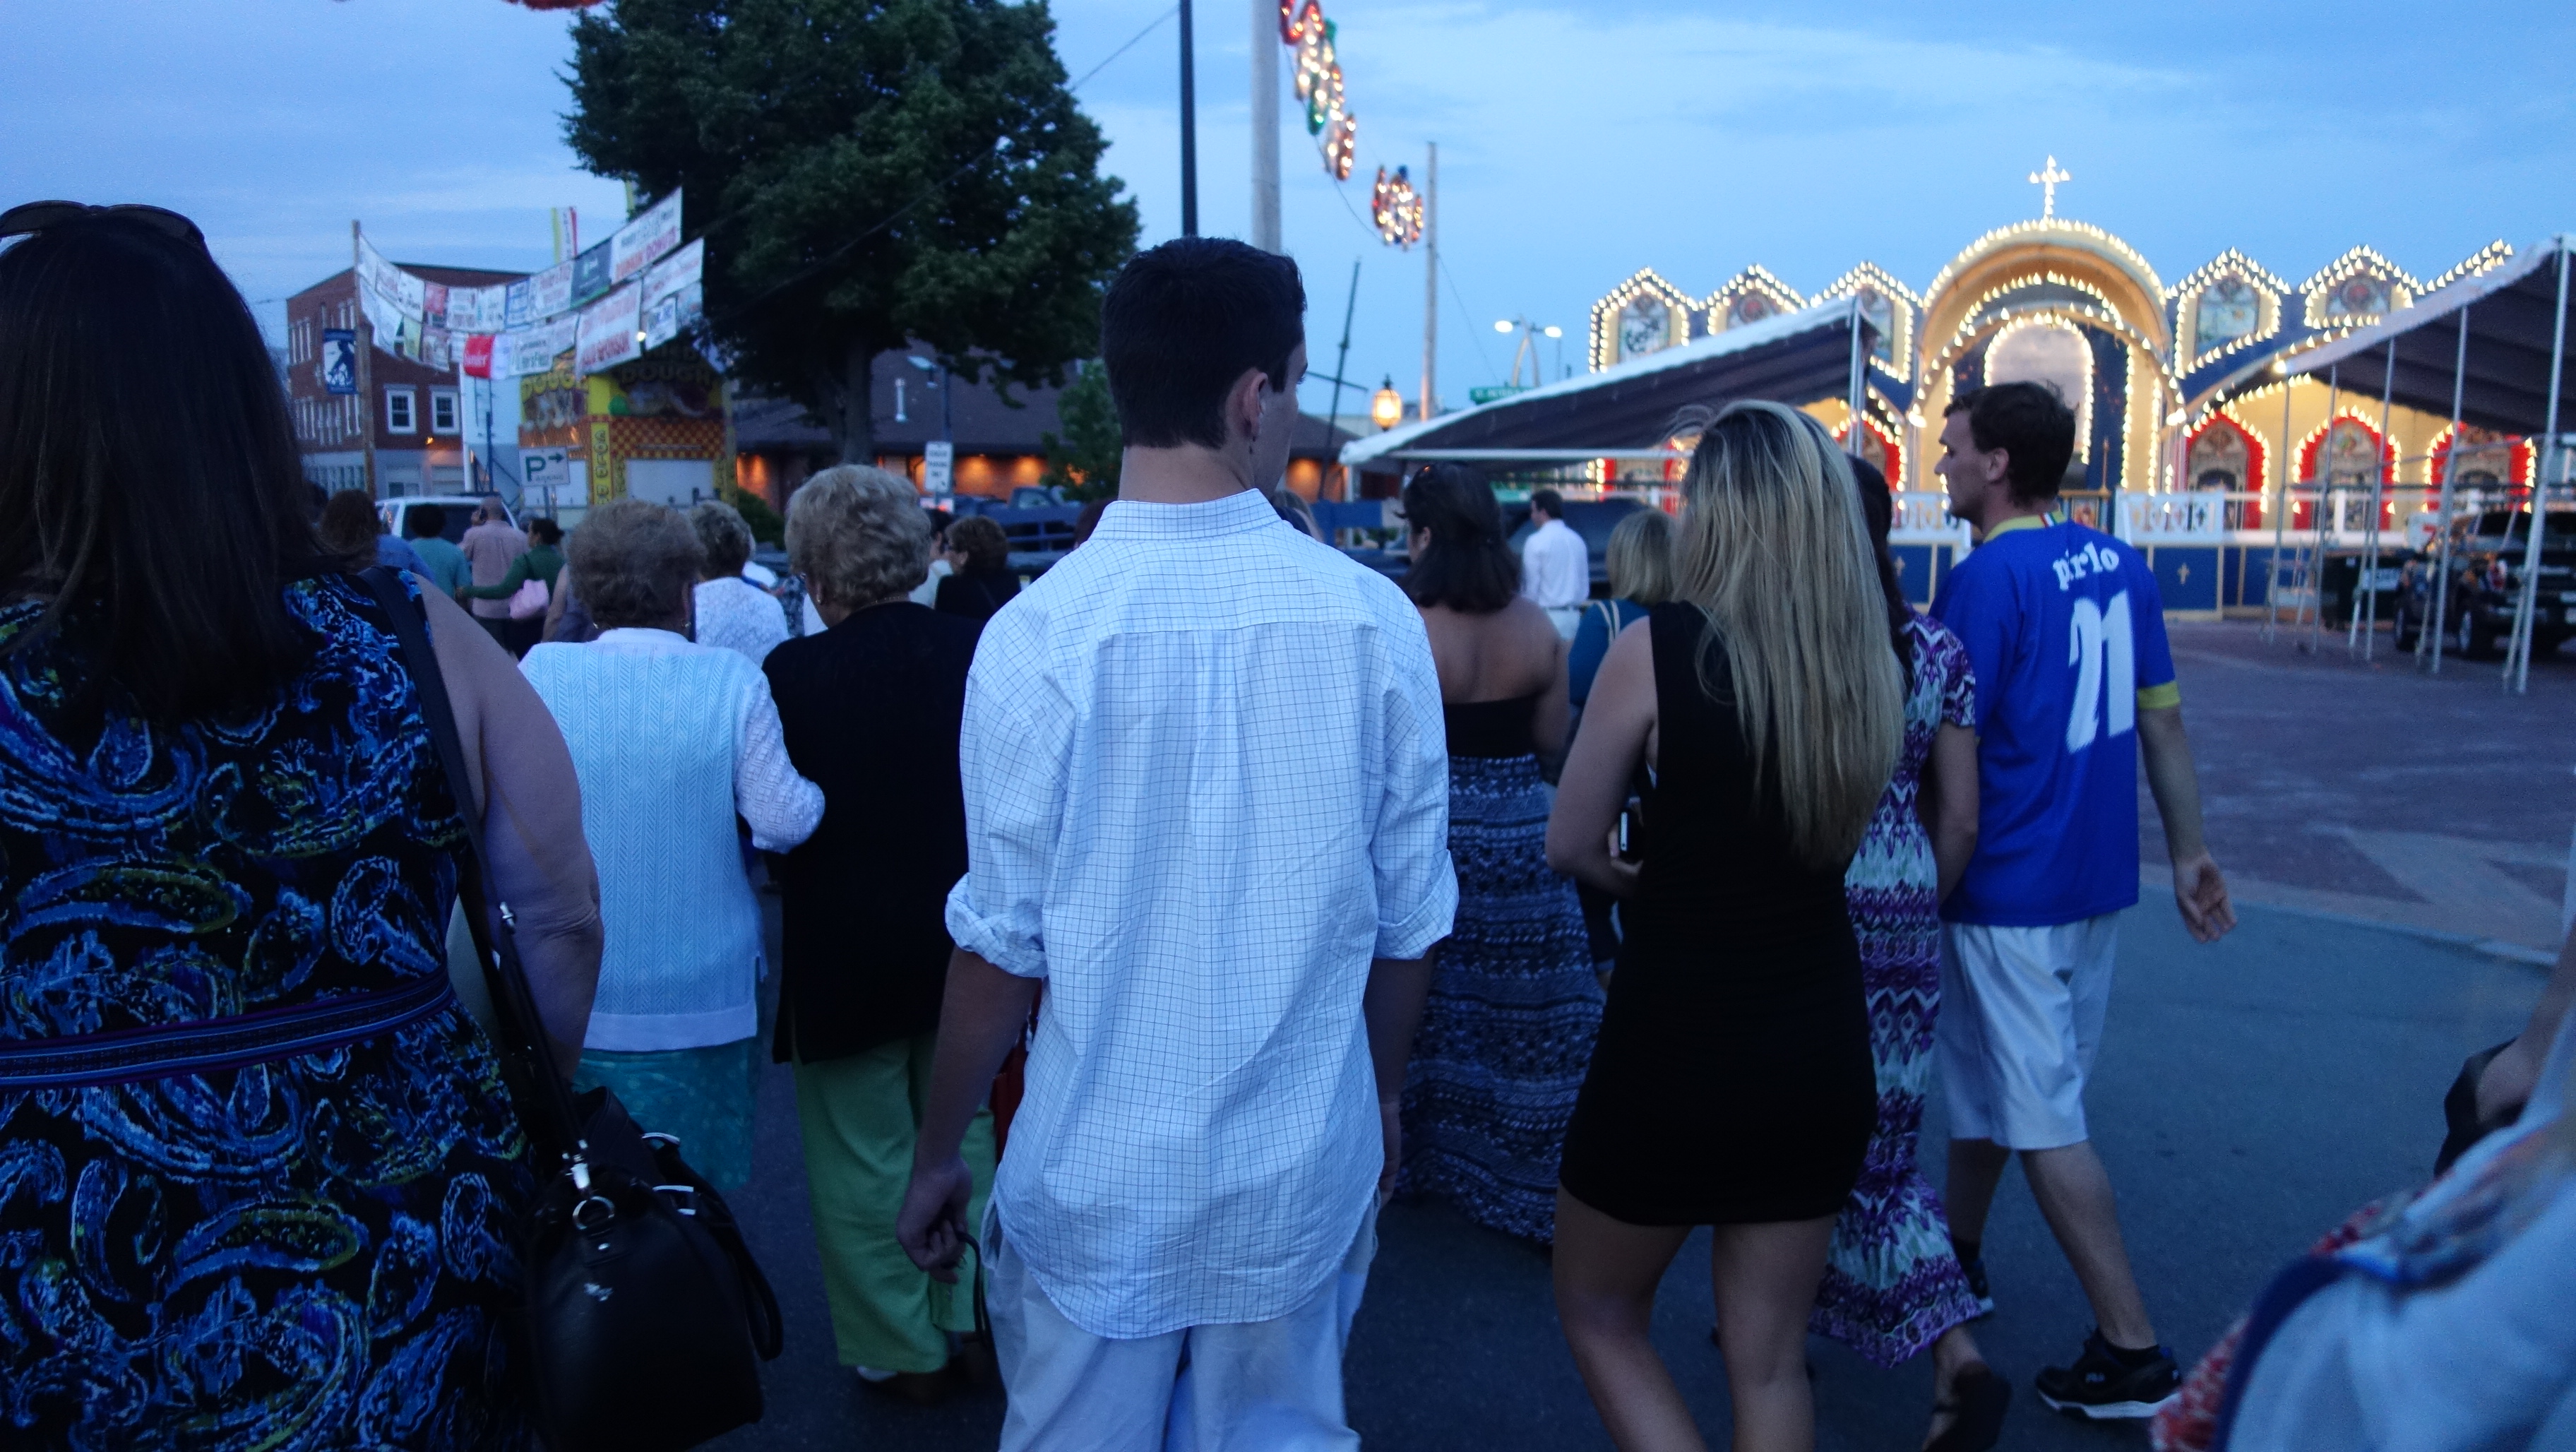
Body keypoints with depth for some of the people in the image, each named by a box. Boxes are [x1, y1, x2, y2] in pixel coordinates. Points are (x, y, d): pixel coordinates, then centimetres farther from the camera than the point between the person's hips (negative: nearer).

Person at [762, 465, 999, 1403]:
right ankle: (972, 1320, 35)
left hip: (845, 958, -4)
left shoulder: (791, 674, -19)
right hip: (962, 944, 4)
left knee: (866, 1161, 13)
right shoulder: (977, 650, -9)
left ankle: (905, 1351, 24)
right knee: (963, 1138, 21)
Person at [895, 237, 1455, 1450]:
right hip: (1306, 1177, 2)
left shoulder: (1039, 633, -16)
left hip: (1094, 1189, -1)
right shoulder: (1374, 619, -10)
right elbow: (1408, 920, -3)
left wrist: (935, 1157, 5)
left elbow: (1003, 943, -11)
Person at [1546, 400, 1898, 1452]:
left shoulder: (1656, 648, -16)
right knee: (1769, 1360, 19)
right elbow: (1827, 839, 9)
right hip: (1818, 1050, 5)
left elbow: (1569, 845, -7)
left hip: (1674, 1047, -5)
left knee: (1599, 1312, 20)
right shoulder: (1869, 662, -1)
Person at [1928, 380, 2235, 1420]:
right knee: (1986, 1073, 22)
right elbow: (2161, 719, 10)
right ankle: (1958, 1254, 37)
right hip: (2099, 877, 8)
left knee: (2044, 1119, 2)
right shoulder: (2119, 563, 6)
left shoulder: (1985, 579, -17)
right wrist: (2189, 852, 16)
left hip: (2011, 892, -8)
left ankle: (2133, 1352, 8)